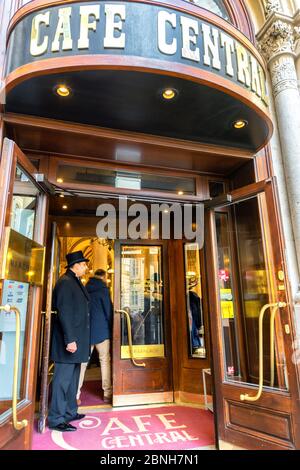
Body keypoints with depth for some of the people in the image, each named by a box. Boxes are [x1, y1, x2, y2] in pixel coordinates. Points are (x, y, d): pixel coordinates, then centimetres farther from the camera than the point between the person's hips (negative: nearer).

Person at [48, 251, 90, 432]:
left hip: (77, 339, 10)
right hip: (69, 340, -10)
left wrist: (76, 339, 17)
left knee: (73, 378, 18)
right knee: (63, 378, 0)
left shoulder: (76, 282, 14)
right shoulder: (65, 282, -15)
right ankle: (56, 419, 13)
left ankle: (70, 412, 31)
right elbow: (64, 313, -21)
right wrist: (70, 340, -23)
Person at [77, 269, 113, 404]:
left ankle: (75, 395, 6)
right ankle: (107, 393, 10)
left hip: (85, 330, 4)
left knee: (82, 362, 7)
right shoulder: (103, 289, -7)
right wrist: (110, 327, 7)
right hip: (101, 330, -4)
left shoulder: (85, 289, 7)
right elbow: (108, 310, -6)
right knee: (105, 361, 6)